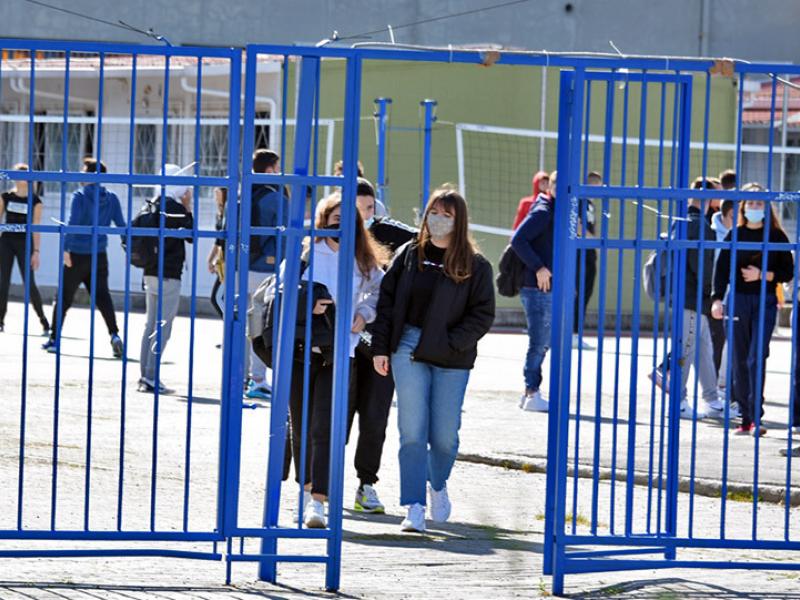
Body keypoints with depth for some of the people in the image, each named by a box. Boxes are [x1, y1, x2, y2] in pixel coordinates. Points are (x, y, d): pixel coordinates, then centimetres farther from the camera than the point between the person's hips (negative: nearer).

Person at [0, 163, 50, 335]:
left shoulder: (35, 201, -2)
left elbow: (36, 227, -3)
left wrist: (36, 251, -7)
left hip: (24, 243, -2)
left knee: (29, 283, -7)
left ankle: (43, 321, 2)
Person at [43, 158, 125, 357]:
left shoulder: (80, 196, -9)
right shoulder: (111, 199, 5)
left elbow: (73, 223, -20)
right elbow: (121, 226, 3)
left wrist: (65, 248, -22)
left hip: (77, 255, -4)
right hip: (100, 256, 4)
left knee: (64, 298, 8)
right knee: (102, 296, 6)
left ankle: (54, 339, 14)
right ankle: (114, 335, -15)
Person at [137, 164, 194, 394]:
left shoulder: (151, 206, 9)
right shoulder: (176, 209, -14)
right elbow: (191, 235, -6)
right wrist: (188, 209, 1)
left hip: (151, 272, 8)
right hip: (169, 275, -8)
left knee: (151, 325, 14)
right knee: (163, 327, -6)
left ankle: (145, 376, 15)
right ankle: (151, 378, -10)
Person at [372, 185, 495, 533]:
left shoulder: (475, 266, -1)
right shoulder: (409, 255, 5)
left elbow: (482, 315, -3)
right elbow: (387, 299, 8)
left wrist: (451, 344, -12)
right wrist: (381, 347, 1)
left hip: (451, 359, -1)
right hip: (408, 351, 1)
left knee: (444, 433, 4)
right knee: (412, 431, -6)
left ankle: (438, 485, 35)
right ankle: (414, 508, -6)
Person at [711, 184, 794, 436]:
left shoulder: (776, 236, 3)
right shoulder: (735, 235, 7)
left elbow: (788, 272, 5)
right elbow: (721, 268, 1)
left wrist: (763, 275, -11)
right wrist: (717, 299, -12)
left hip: (765, 302, -2)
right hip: (737, 300, 2)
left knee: (756, 359, -13)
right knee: (739, 362, 3)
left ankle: (756, 418, -14)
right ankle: (746, 418, 9)